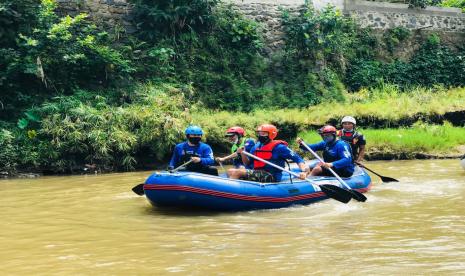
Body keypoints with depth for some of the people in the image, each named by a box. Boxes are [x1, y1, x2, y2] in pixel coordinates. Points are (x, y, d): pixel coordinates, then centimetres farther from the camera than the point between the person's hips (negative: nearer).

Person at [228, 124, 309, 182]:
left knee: (238, 172, -21)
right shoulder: (256, 147, 16)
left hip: (271, 177, -8)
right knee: (230, 171, 0)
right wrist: (242, 154, 1)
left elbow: (297, 158, -6)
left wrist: (304, 171, -23)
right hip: (257, 174, 8)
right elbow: (248, 164, 20)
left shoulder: (278, 147, -4)